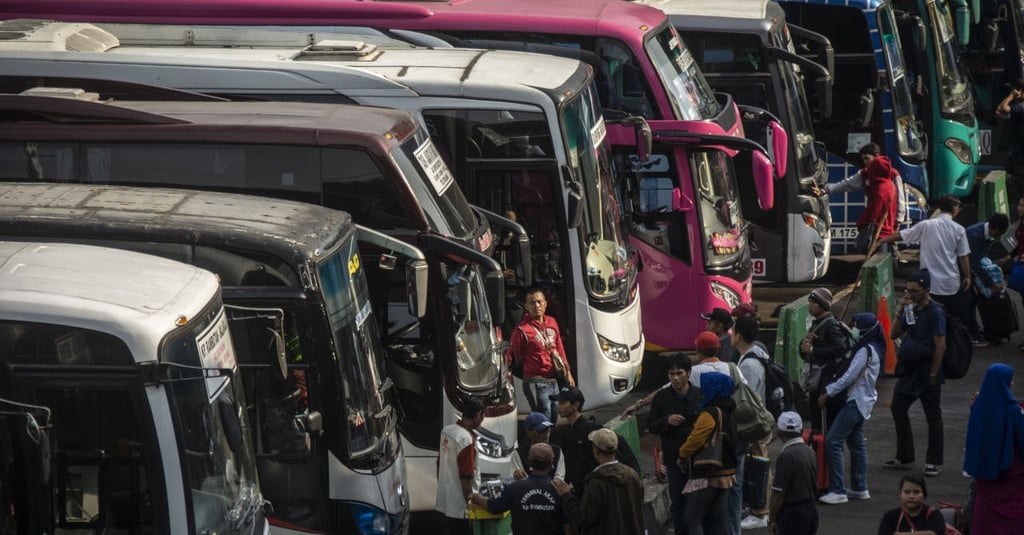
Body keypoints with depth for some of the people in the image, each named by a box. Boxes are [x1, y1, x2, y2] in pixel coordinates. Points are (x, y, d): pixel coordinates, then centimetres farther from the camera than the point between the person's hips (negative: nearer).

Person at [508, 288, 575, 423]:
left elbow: (559, 349, 15)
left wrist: (567, 373, 13)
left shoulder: (551, 323, 7)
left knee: (553, 419, 17)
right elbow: (515, 356, -9)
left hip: (553, 381, 7)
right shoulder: (522, 330, -16)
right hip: (536, 383, -7)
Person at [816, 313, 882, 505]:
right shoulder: (872, 348, 13)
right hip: (862, 401, 11)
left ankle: (837, 491, -13)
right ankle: (860, 488, 19)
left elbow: (850, 377, -20)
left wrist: (828, 392, -12)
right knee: (856, 443, 15)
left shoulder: (866, 350, -18)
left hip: (857, 401, -11)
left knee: (833, 442, -12)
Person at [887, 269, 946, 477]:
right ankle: (904, 456, 22)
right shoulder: (911, 309, 8)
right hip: (908, 370, 8)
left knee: (933, 416, 2)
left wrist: (933, 375, -17)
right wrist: (901, 311, -6)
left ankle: (934, 462, 8)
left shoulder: (934, 312, -15)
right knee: (898, 408, 10)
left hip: (927, 372, -8)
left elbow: (940, 346, -16)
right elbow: (894, 334, 8)